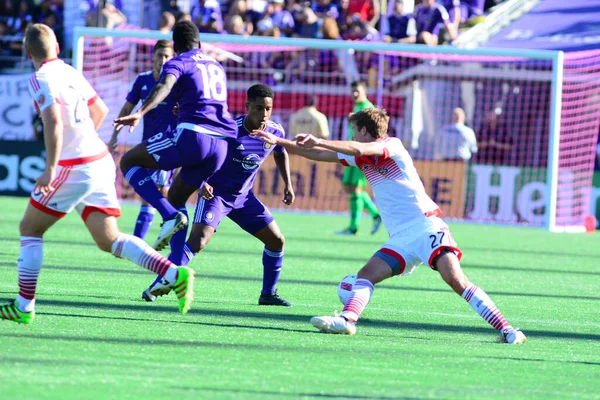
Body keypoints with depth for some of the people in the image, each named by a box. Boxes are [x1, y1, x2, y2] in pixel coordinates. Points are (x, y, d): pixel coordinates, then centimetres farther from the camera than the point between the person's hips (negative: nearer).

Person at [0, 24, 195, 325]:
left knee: (29, 230, 7)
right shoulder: (71, 73, 15)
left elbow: (53, 122, -24)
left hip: (73, 168, -7)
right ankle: (175, 274, -12)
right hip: (100, 161, 7)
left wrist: (50, 168, -25)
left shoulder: (42, 79, -10)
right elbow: (100, 110, 28)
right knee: (109, 240, 4)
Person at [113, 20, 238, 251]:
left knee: (129, 161, 6)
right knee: (176, 197, 22)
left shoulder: (178, 63, 4)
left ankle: (170, 215, -13)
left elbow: (164, 87, -18)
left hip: (193, 135, -7)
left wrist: (140, 113, -33)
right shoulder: (217, 66, 26)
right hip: (222, 144, 7)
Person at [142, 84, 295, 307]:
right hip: (216, 194, -6)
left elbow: (280, 154, 17)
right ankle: (158, 286, -24)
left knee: (276, 241, 5)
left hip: (243, 197, 6)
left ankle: (268, 294, 22)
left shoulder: (276, 132, -9)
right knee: (198, 241, -25)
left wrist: (288, 184, 12)